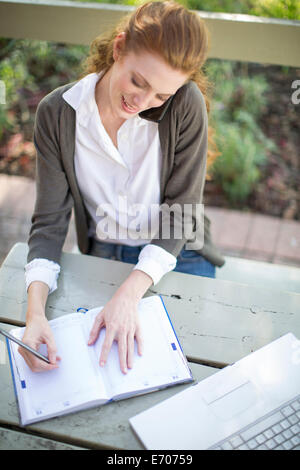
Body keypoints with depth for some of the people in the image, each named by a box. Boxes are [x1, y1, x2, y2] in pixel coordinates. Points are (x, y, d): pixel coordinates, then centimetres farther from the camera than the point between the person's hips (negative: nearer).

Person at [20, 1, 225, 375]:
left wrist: (129, 294, -28)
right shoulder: (56, 113, -13)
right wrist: (35, 311, -28)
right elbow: (49, 221, -12)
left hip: (177, 258, 0)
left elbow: (181, 212, -15)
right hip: (102, 257, 1)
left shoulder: (186, 105, -17)